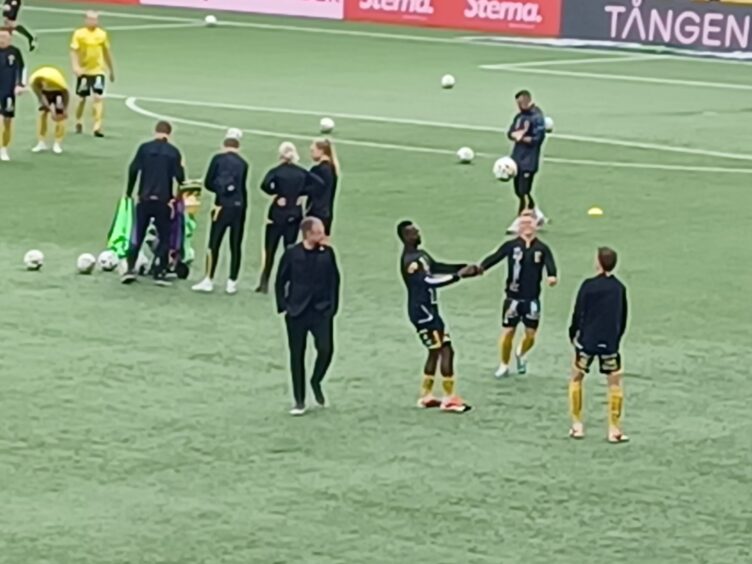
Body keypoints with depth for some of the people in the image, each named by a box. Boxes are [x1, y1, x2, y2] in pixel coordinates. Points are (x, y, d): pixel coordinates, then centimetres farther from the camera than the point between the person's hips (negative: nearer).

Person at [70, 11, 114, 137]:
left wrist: (111, 70, 18)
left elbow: (107, 52, 13)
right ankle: (78, 122, 35)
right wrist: (75, 66, -25)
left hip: (98, 71, 1)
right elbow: (74, 51, -10)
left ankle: (97, 127, -17)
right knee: (82, 99, 11)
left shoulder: (102, 34, 2)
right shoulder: (79, 34, -7)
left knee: (98, 97, -14)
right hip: (84, 71, -1)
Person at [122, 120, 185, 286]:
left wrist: (129, 191, 8)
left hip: (145, 199, 1)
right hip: (164, 201, -1)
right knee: (164, 237, 9)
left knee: (137, 235, 10)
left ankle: (130, 269, 1)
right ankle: (159, 272, 3)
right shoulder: (173, 152, -1)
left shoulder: (145, 148, 0)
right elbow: (179, 176, -4)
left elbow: (133, 169, -3)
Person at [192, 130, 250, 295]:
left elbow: (208, 183, 1)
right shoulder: (243, 163, 6)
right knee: (236, 245, 6)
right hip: (239, 207, 2)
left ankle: (209, 280, 0)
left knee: (214, 244, 2)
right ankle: (232, 282, 7)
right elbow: (243, 188, 8)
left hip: (223, 206, -2)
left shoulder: (218, 159, 0)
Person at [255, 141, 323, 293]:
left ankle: (264, 283, 5)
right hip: (295, 215, 3)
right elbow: (319, 183, -5)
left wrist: (276, 195, -11)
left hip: (277, 214, -3)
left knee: (270, 249, 5)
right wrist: (303, 194, -3)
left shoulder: (276, 171, -8)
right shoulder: (302, 172, 1)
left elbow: (265, 185, -26)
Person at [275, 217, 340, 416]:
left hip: (322, 310, 1)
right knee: (297, 356, 4)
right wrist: (283, 306, -1)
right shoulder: (292, 254, -5)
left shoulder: (327, 253, 0)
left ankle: (316, 382, 17)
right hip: (297, 312, -1)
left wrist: (333, 306, 3)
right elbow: (280, 281, 3)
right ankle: (299, 401, 15)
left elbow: (334, 280, 7)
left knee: (326, 349, -14)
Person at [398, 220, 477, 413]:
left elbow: (438, 267, 16)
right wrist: (459, 275, -29)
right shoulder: (409, 261, -20)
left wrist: (466, 268, 3)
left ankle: (426, 396, 23)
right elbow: (429, 282, -29)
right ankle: (449, 399, -7)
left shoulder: (421, 254, 11)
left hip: (429, 310, 10)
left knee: (436, 352, 16)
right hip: (422, 311, -10)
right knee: (446, 350, -10)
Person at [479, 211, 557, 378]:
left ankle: (521, 354, 37)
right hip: (513, 298, -1)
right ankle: (504, 365, 20)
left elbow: (549, 263, -17)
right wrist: (481, 267, -34)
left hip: (532, 299, 1)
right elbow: (495, 257, -15)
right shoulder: (511, 245, -3)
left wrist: (552, 276, -40)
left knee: (531, 334, 3)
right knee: (508, 332, 0)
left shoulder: (542, 248, -1)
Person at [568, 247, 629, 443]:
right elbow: (623, 319, 9)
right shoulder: (619, 288, 1)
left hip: (587, 340, -2)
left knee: (576, 378, 15)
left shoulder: (588, 285, -10)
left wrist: (573, 335, 8)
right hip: (610, 343, 2)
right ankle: (614, 429, 5)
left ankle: (577, 425, 13)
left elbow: (578, 314, -7)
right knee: (615, 383, 10)